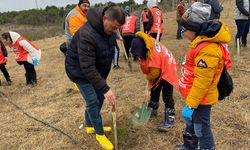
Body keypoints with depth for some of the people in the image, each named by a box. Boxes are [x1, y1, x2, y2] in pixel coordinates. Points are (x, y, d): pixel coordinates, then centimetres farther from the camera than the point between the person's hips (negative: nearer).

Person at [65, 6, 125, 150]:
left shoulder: (110, 30, -10)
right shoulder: (87, 34, -37)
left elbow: (109, 54, 6)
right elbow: (87, 68, -38)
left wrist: (104, 76, 10)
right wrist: (105, 89, -39)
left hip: (97, 70, 8)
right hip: (80, 71, -7)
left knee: (99, 97, 12)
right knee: (92, 101, -6)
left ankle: (90, 125, 34)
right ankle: (100, 133, 14)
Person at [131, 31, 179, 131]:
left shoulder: (153, 54, -38)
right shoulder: (146, 43, -13)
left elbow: (155, 72, -27)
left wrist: (149, 77, -6)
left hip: (167, 70, -9)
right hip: (159, 70, 9)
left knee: (167, 96, -8)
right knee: (154, 91, 19)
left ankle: (169, 120, -1)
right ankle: (153, 110, 37)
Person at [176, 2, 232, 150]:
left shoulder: (207, 50, -30)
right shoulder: (203, 42, 3)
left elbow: (201, 82, -29)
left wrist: (191, 104, -22)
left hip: (200, 99, -10)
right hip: (195, 95, 10)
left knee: (201, 128, 8)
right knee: (191, 121, 27)